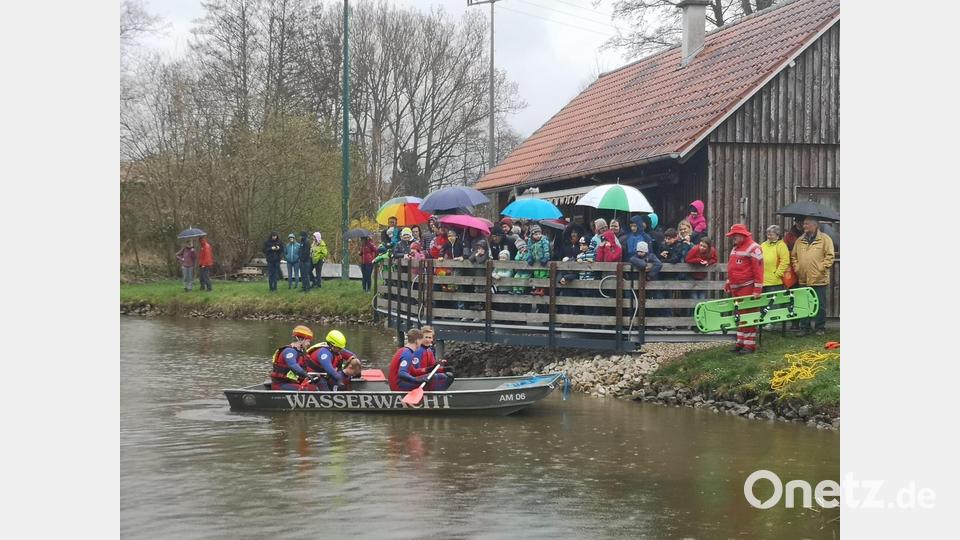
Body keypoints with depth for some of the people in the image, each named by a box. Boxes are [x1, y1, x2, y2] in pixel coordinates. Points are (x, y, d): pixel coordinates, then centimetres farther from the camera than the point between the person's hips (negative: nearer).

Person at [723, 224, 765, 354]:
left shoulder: (753, 248, -12)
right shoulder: (735, 248, 16)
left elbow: (758, 270, -17)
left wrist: (757, 290, -20)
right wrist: (728, 283, 21)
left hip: (747, 288, -9)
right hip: (735, 289, 9)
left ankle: (750, 345, -4)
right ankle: (740, 342, 20)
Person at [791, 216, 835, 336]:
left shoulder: (825, 239, -3)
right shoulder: (799, 241, 12)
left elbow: (830, 255, -8)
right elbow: (794, 256, 18)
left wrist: (821, 268, -14)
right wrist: (796, 267, 4)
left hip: (819, 279, -4)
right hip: (803, 279, 4)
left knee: (820, 305, 3)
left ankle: (820, 328, 12)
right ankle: (804, 327, 15)